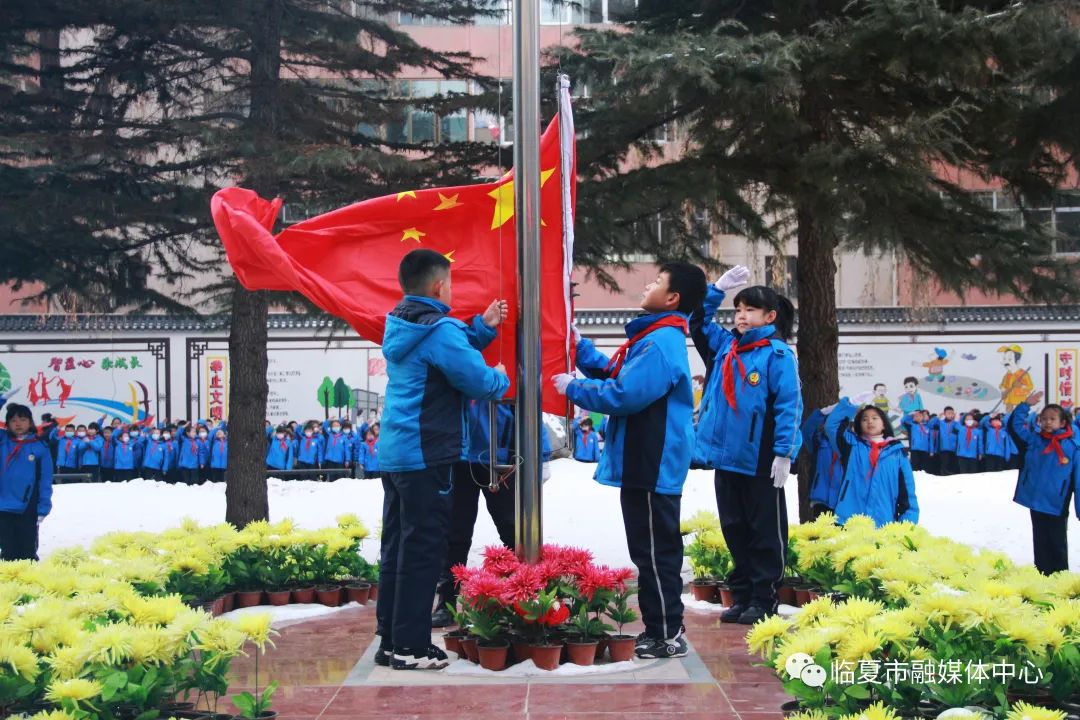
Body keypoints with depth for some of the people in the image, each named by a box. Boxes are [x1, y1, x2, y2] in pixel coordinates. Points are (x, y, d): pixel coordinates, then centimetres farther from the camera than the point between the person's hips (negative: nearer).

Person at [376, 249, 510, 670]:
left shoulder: (400, 326, 13)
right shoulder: (439, 329, -16)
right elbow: (479, 382, -16)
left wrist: (483, 327, 15)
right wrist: (502, 379, 4)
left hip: (394, 453, 9)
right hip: (426, 457, -9)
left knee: (397, 547, 13)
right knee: (422, 551, -3)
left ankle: (391, 640, 18)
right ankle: (410, 647, 0)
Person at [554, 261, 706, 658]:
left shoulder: (661, 343, -18)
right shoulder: (653, 336, 16)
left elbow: (624, 395, -25)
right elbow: (611, 371, 21)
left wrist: (572, 388, -12)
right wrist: (579, 345, 11)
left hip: (652, 467, -11)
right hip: (644, 464, 11)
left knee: (654, 552, -4)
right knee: (652, 550, 16)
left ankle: (667, 636, 2)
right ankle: (661, 628, 24)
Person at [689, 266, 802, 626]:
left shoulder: (777, 354, -10)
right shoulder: (725, 345, 9)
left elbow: (789, 406, -14)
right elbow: (699, 321, 21)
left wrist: (784, 453, -18)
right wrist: (718, 289, 8)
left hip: (760, 461, -7)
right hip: (725, 457, 7)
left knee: (766, 531, 5)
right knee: (734, 529, 13)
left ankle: (764, 599, 12)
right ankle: (742, 596, 22)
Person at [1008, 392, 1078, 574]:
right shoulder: (1033, 440, 3)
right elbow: (1015, 425, -1)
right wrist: (1025, 406, -15)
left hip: (1057, 506, -3)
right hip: (1036, 503, 3)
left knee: (1058, 545, 7)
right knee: (1041, 544, 11)